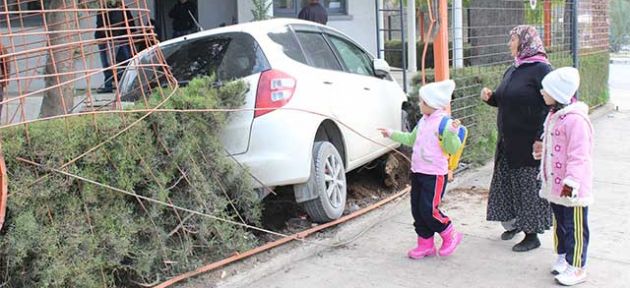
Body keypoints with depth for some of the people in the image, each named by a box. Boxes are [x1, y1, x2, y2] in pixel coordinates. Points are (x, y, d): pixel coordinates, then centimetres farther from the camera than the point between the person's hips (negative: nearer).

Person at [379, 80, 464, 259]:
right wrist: (392, 134, 30)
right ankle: (425, 244, 21)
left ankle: (450, 236, 14)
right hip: (418, 171, 8)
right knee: (417, 209, 10)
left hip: (435, 174, -8)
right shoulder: (423, 121, 11)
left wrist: (452, 132, -35)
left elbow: (453, 149, -19)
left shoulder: (444, 122, -14)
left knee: (429, 210, -9)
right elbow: (410, 139, 28)